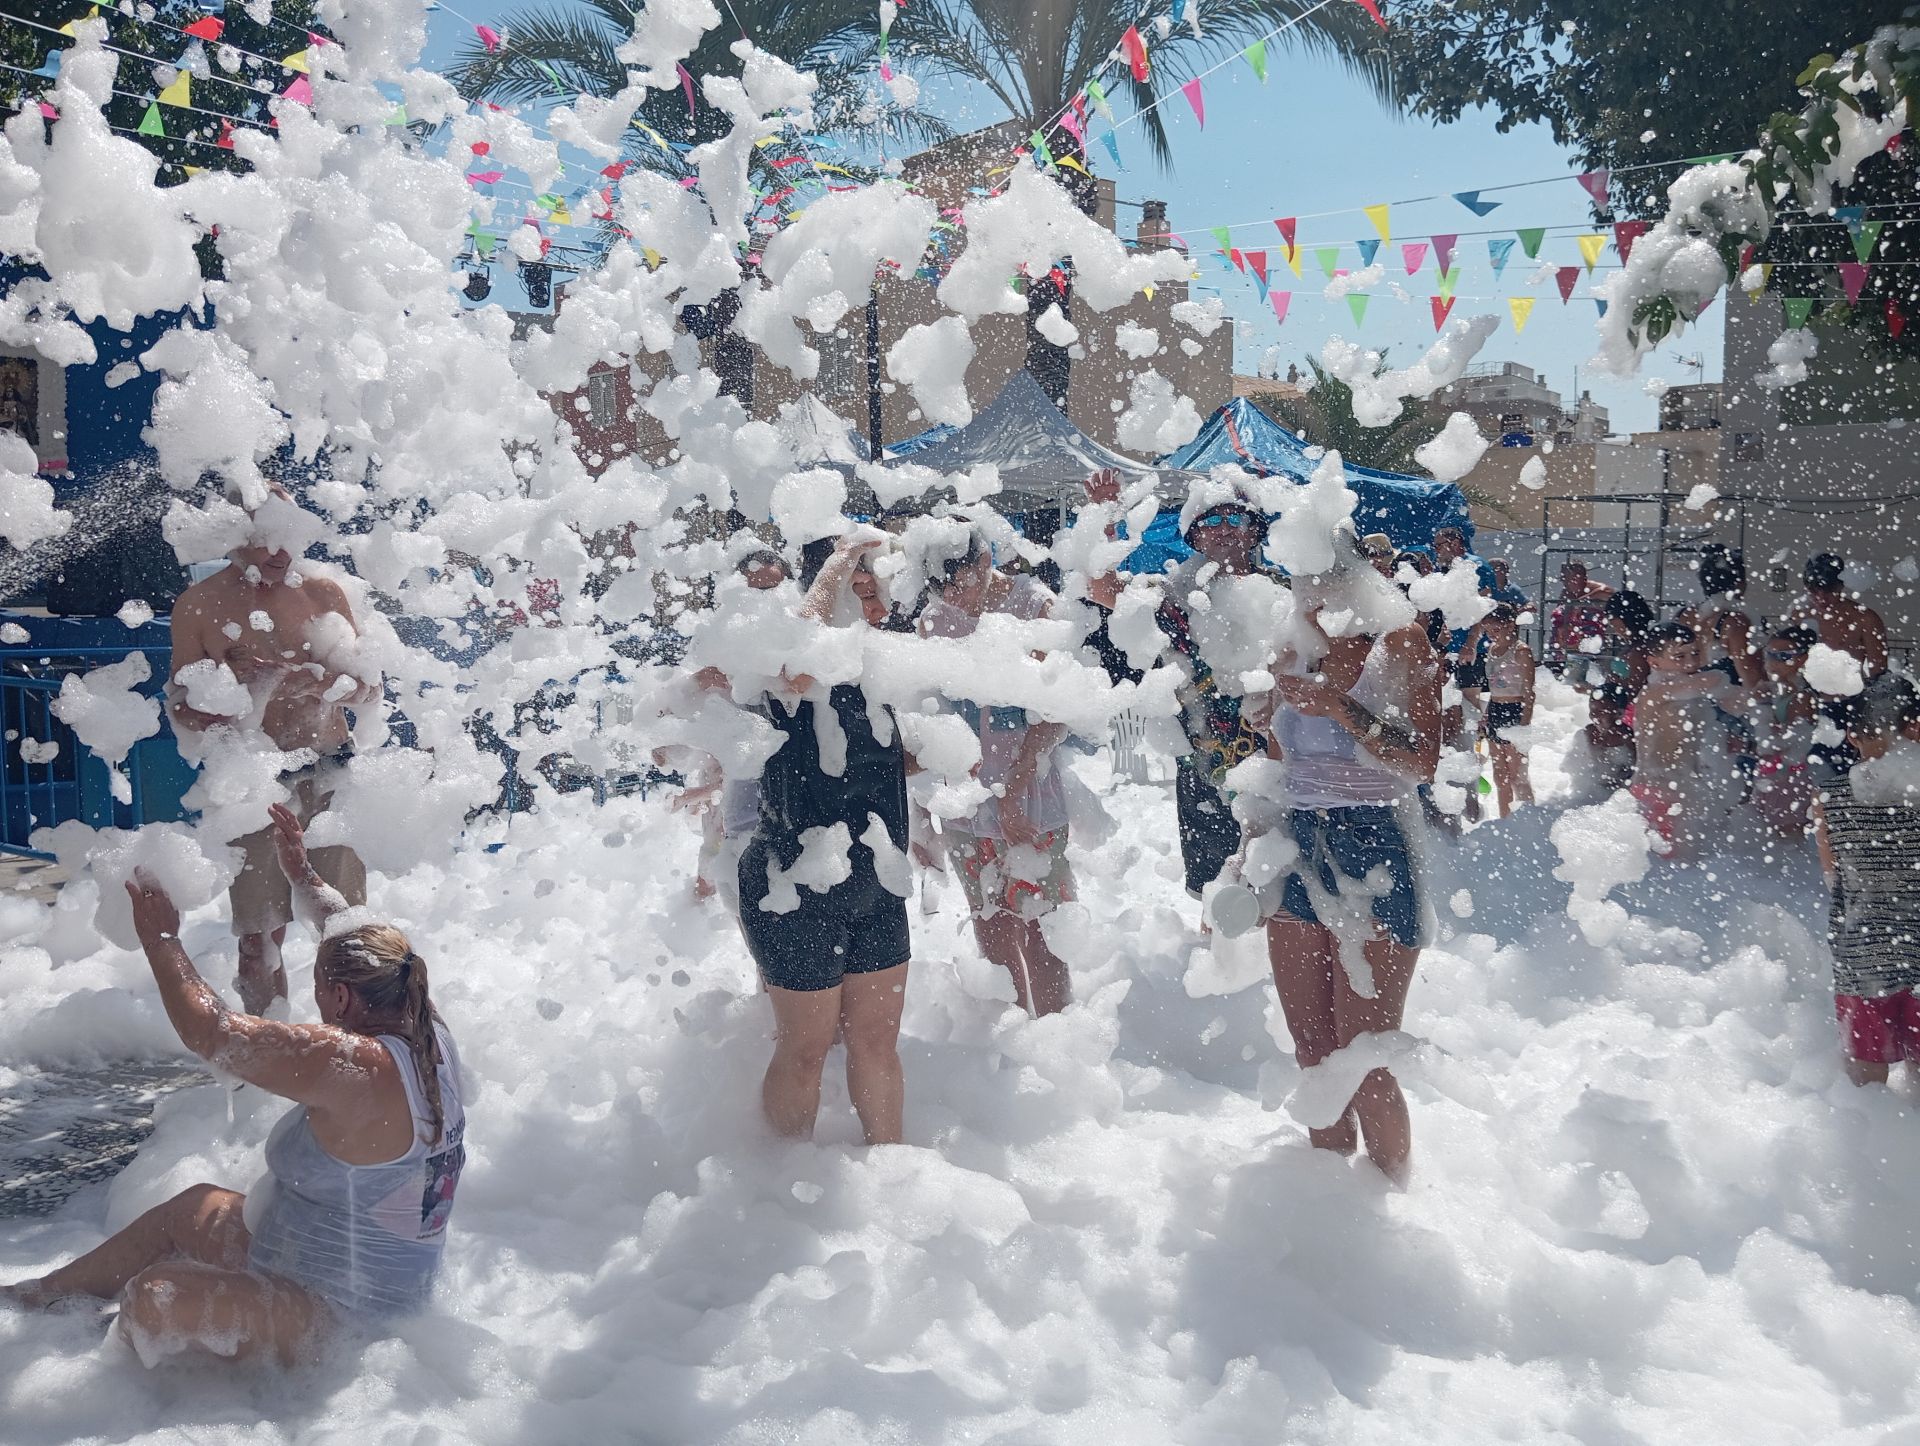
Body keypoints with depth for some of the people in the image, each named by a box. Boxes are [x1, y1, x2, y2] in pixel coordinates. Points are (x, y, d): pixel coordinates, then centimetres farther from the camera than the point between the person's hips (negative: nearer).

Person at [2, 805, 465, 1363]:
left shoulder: (351, 1066, -29)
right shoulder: (430, 1035, -3)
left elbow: (209, 1031, -23)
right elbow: (358, 941, 14)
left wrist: (159, 938, -9)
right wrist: (302, 874, 24)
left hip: (337, 1313, -10)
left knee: (150, 1303, -23)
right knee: (190, 1208, 21)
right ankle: (47, 1290, 39)